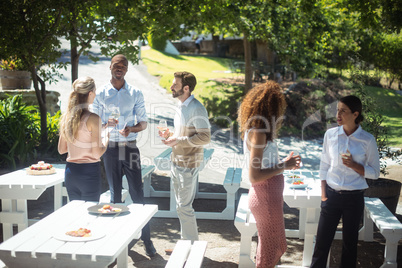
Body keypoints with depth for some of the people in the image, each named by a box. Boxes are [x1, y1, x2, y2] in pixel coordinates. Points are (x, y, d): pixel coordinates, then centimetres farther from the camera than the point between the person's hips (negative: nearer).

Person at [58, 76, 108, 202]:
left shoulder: (66, 116, 3)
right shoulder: (93, 119, -15)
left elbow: (61, 150, 11)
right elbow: (97, 153, -15)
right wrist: (107, 139, 2)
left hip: (70, 171, 6)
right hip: (89, 172, -6)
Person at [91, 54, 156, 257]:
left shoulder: (135, 94, 4)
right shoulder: (101, 93, 4)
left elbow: (143, 122, 5)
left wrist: (132, 129, -16)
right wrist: (106, 124, -16)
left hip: (130, 147, -1)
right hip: (110, 148, 1)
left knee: (137, 193, -2)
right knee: (115, 194, 9)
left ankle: (146, 239, 6)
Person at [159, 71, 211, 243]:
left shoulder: (196, 109, -17)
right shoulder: (181, 107, 12)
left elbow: (205, 137, -22)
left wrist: (178, 140, -21)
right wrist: (170, 135, 5)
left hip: (188, 165, -9)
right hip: (176, 163, 9)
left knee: (184, 207, -3)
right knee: (181, 206, 16)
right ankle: (186, 243, 28)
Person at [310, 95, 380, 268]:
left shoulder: (367, 140, -7)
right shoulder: (330, 134, 0)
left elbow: (374, 172, 0)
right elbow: (324, 165, 7)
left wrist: (353, 165, -17)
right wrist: (323, 194, 3)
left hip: (354, 198, -1)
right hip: (332, 195, 1)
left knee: (350, 242, 11)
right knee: (322, 241, 3)